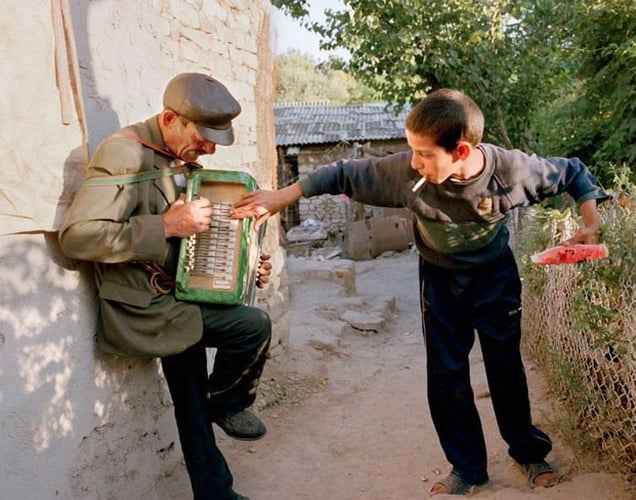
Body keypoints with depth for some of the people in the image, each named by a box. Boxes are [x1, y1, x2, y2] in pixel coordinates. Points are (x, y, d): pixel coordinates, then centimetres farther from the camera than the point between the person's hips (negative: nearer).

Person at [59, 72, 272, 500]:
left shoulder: (183, 162, 10)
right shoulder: (125, 153, -17)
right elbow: (78, 236, -25)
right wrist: (167, 225, -27)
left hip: (175, 302, 9)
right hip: (140, 309, -9)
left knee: (194, 412, 15)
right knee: (253, 325, -18)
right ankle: (227, 405, 9)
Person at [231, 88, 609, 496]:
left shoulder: (513, 169, -28)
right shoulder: (405, 171, -28)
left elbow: (573, 172, -8)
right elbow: (345, 174, -18)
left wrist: (590, 224, -19)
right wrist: (281, 198, -18)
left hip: (496, 277, 0)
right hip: (440, 279, 1)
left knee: (506, 367, 11)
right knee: (446, 376, 4)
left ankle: (529, 451, 36)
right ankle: (468, 467, 24)